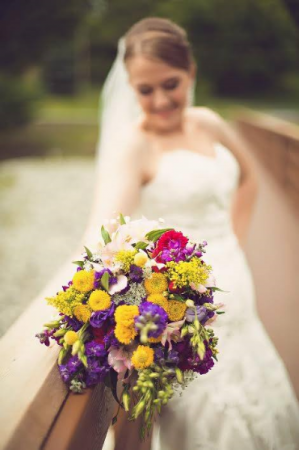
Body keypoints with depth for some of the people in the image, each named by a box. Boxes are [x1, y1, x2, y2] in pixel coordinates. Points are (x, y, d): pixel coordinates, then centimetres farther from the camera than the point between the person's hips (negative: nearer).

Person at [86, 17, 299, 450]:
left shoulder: (207, 123, 5)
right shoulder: (132, 143, -16)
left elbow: (247, 178, 22)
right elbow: (106, 225, -32)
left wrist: (236, 243, 12)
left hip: (231, 285, 7)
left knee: (259, 405, 15)